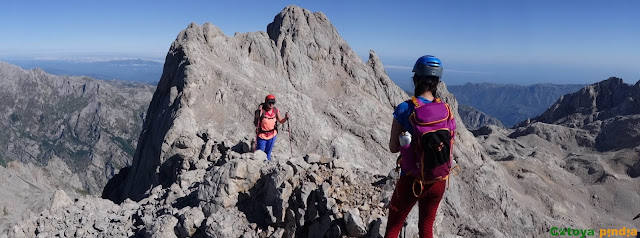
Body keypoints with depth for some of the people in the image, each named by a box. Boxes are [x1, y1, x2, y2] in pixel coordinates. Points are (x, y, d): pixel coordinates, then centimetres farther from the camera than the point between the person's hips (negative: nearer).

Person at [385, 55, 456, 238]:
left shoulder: (404, 109, -18)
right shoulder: (447, 111, -7)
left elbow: (393, 147, -9)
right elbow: (449, 147, 3)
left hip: (412, 181, -4)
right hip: (439, 181, 4)